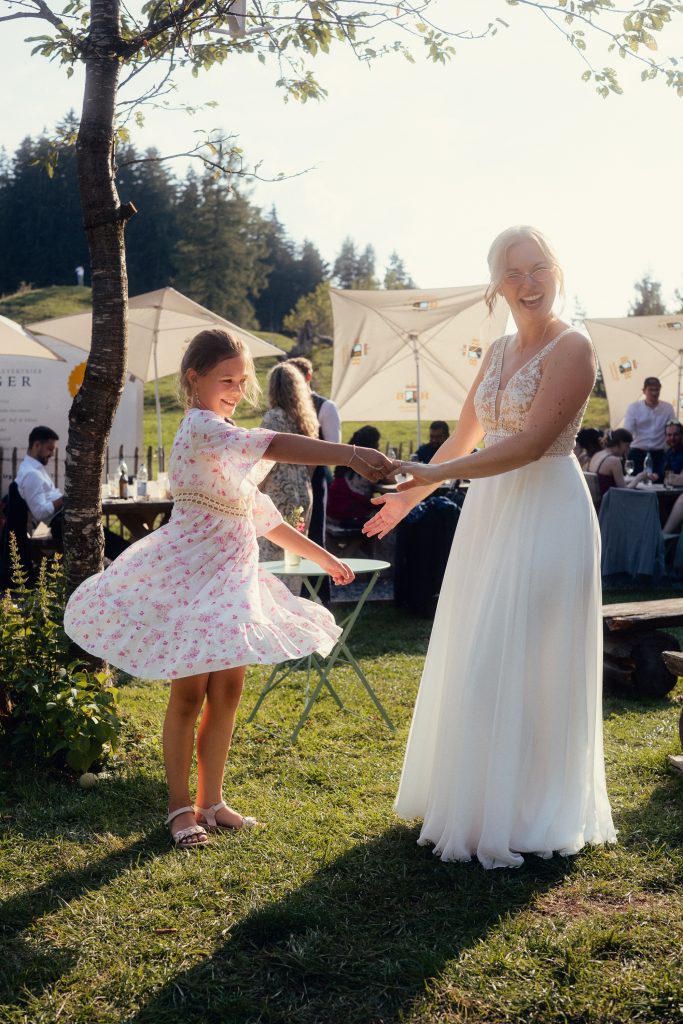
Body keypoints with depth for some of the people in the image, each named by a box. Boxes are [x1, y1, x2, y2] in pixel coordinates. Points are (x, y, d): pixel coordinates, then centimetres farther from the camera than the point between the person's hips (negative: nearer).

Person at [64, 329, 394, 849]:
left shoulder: (227, 440, 15)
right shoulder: (200, 427, -15)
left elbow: (261, 513, 21)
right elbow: (276, 445, -32)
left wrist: (321, 556, 21)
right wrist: (350, 453, -40)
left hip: (232, 573, 9)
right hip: (193, 573, -9)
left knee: (228, 689, 9)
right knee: (190, 692, -1)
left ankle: (211, 799, 20)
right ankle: (181, 806, 13)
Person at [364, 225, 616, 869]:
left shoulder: (571, 349, -11)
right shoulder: (497, 353, 13)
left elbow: (531, 443, -21)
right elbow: (464, 439, 22)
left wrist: (434, 475, -23)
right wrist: (410, 496, 25)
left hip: (545, 517, -7)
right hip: (488, 514, 8)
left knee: (524, 664, -2)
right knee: (472, 663, 12)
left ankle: (529, 816, 13)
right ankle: (472, 799, 26)